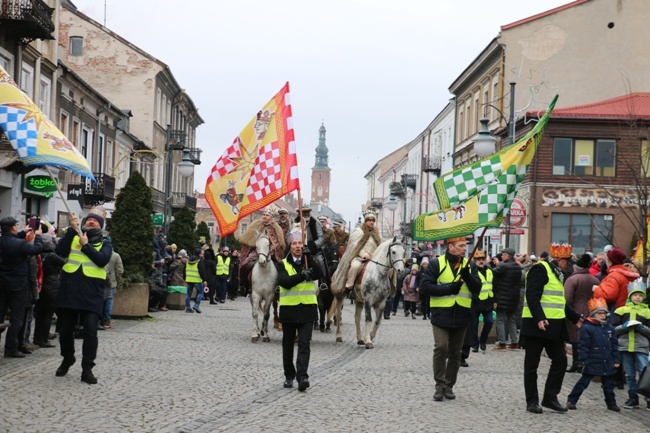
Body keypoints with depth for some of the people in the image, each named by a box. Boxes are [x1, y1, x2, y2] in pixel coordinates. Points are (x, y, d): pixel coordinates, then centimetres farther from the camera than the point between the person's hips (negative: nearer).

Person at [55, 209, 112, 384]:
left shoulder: (105, 243, 9)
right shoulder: (73, 237, 12)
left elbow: (103, 260, -11)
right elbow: (59, 251, -7)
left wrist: (86, 245, -13)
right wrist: (72, 229, -15)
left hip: (92, 292, -2)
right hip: (69, 289, 2)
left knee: (90, 331, -9)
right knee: (65, 329, 10)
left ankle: (87, 368, -1)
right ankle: (67, 359, 33)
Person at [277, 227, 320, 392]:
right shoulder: (283, 264, 3)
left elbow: (318, 274, -15)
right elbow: (285, 282, -16)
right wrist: (301, 275, -31)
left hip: (307, 309, -1)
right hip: (288, 309, 1)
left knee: (304, 344, -10)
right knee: (288, 344, 11)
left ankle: (302, 376, -16)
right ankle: (289, 376, 24)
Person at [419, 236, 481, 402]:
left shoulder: (469, 265, 8)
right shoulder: (436, 263, -3)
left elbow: (477, 288, 1)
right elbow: (425, 286, -9)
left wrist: (467, 276, -17)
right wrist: (448, 289, -17)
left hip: (461, 315, 4)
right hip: (441, 314, -4)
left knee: (455, 352, 9)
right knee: (441, 348, -12)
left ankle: (449, 385, 18)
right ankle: (440, 386, -4)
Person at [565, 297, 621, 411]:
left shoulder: (610, 329, 8)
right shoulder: (587, 328, -11)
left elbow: (614, 346, 13)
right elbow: (583, 346, -12)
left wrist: (616, 360, 9)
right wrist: (583, 360, -15)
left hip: (607, 363, 5)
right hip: (592, 362, -5)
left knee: (608, 383, 14)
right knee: (584, 382, 0)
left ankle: (611, 402, 27)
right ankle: (571, 400, 7)